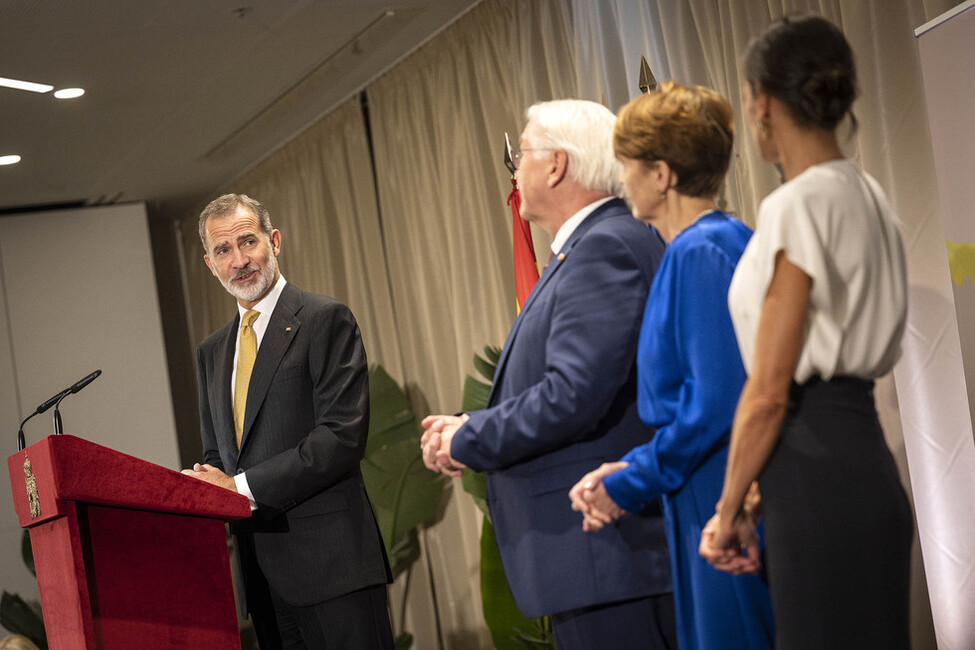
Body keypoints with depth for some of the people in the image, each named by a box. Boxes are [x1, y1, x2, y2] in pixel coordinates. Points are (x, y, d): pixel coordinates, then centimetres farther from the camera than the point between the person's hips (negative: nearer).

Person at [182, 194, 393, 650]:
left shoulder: (325, 320, -3)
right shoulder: (211, 353, 19)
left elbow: (343, 436, -13)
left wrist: (243, 486, -14)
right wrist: (206, 486, -1)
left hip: (329, 562, -6)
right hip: (262, 571, 6)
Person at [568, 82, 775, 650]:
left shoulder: (701, 253, -15)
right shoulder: (726, 241, 15)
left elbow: (714, 402, -20)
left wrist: (630, 483, -10)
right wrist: (633, 470, 12)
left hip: (726, 509, -10)